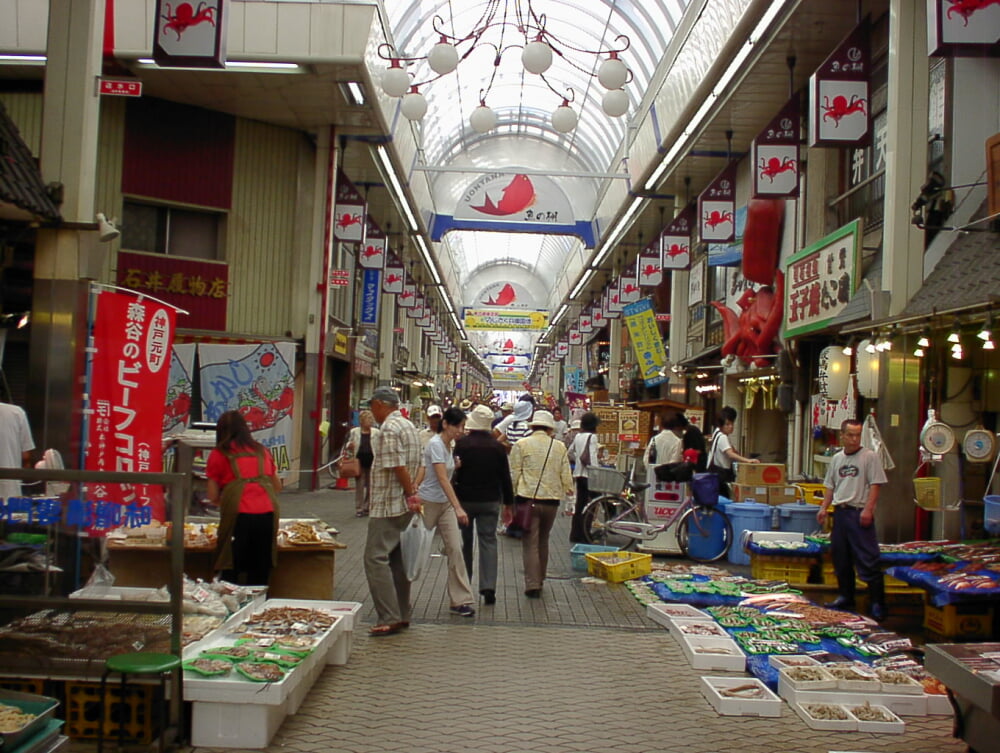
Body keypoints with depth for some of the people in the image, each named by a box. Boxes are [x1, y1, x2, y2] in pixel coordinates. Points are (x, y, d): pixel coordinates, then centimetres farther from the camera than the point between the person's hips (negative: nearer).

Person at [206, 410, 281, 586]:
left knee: (230, 572, 10)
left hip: (240, 514, -3)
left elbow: (213, 497, 8)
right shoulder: (262, 451, 20)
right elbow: (277, 486, 27)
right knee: (260, 574, 14)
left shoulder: (219, 454, 9)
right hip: (268, 513, 3)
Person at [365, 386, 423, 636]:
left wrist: (411, 494, -13)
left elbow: (398, 467, -21)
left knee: (376, 559, -9)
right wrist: (412, 494, 14)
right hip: (403, 504, 10)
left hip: (387, 505, -10)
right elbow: (416, 465, 18)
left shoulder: (389, 428, -15)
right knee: (396, 559, 14)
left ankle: (389, 618, -11)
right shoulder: (408, 425, 16)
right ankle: (401, 615, 20)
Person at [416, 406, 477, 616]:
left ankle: (460, 600, 1)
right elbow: (442, 479, -29)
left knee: (455, 549, -2)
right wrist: (458, 508, -35)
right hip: (428, 503, -7)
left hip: (445, 504, 7)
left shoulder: (449, 445, 7)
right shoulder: (435, 445, -20)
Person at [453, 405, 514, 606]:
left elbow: (453, 473, -5)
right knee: (488, 542, 2)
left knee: (464, 542, 12)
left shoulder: (461, 444, -9)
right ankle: (488, 587, -7)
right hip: (490, 501, 1)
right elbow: (505, 477, 1)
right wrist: (508, 502, 8)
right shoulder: (497, 447, -2)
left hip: (464, 499, -1)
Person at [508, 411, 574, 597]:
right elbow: (566, 477, 7)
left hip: (528, 499, -3)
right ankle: (540, 580, 28)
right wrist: (568, 490, 28)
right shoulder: (559, 447, 6)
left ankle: (532, 585, -5)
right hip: (551, 500, 3)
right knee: (543, 542, 18)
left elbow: (513, 475, -3)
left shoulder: (521, 445, -1)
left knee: (530, 543, 1)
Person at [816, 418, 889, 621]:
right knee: (840, 558, 13)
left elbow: (875, 484, -9)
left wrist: (868, 509, -17)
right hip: (840, 512, 6)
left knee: (868, 560, -8)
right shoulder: (837, 458, 13)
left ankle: (877, 603, -1)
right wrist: (824, 508, 9)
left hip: (859, 512, -6)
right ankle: (846, 596, 26)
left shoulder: (869, 456, -4)